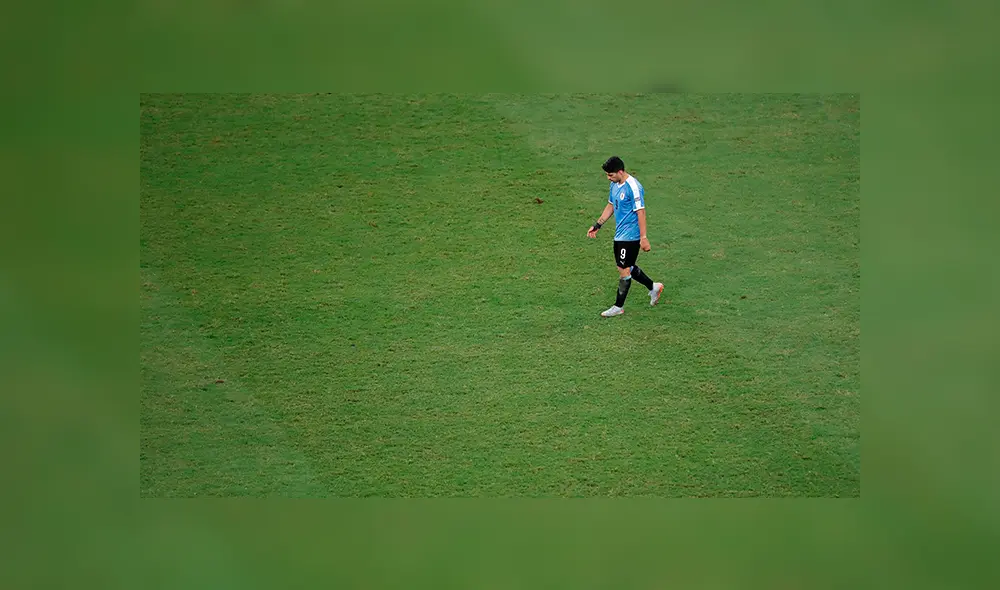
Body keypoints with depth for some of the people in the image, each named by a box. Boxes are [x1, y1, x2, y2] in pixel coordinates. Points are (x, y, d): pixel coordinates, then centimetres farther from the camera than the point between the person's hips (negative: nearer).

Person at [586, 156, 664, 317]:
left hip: (631, 236, -9)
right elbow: (610, 206, 20)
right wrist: (597, 225, 17)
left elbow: (641, 212, -21)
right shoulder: (615, 184, 7)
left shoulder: (633, 187, -22)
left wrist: (644, 238, -22)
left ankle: (618, 307, 9)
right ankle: (653, 287, 33)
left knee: (624, 269, -1)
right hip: (620, 234, 9)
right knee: (626, 267, 17)